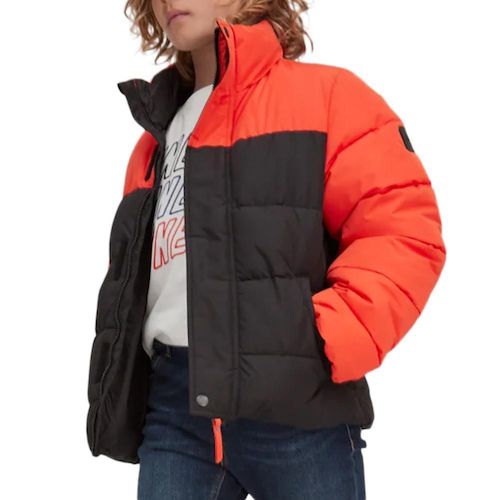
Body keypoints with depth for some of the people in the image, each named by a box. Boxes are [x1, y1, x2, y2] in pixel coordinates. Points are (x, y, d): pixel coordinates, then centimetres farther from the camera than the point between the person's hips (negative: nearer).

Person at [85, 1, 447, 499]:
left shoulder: (323, 93, 4)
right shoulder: (158, 138, 23)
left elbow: (403, 231, -6)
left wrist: (330, 343, -17)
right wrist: (116, 391, 13)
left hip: (294, 401, -5)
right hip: (171, 404, 5)